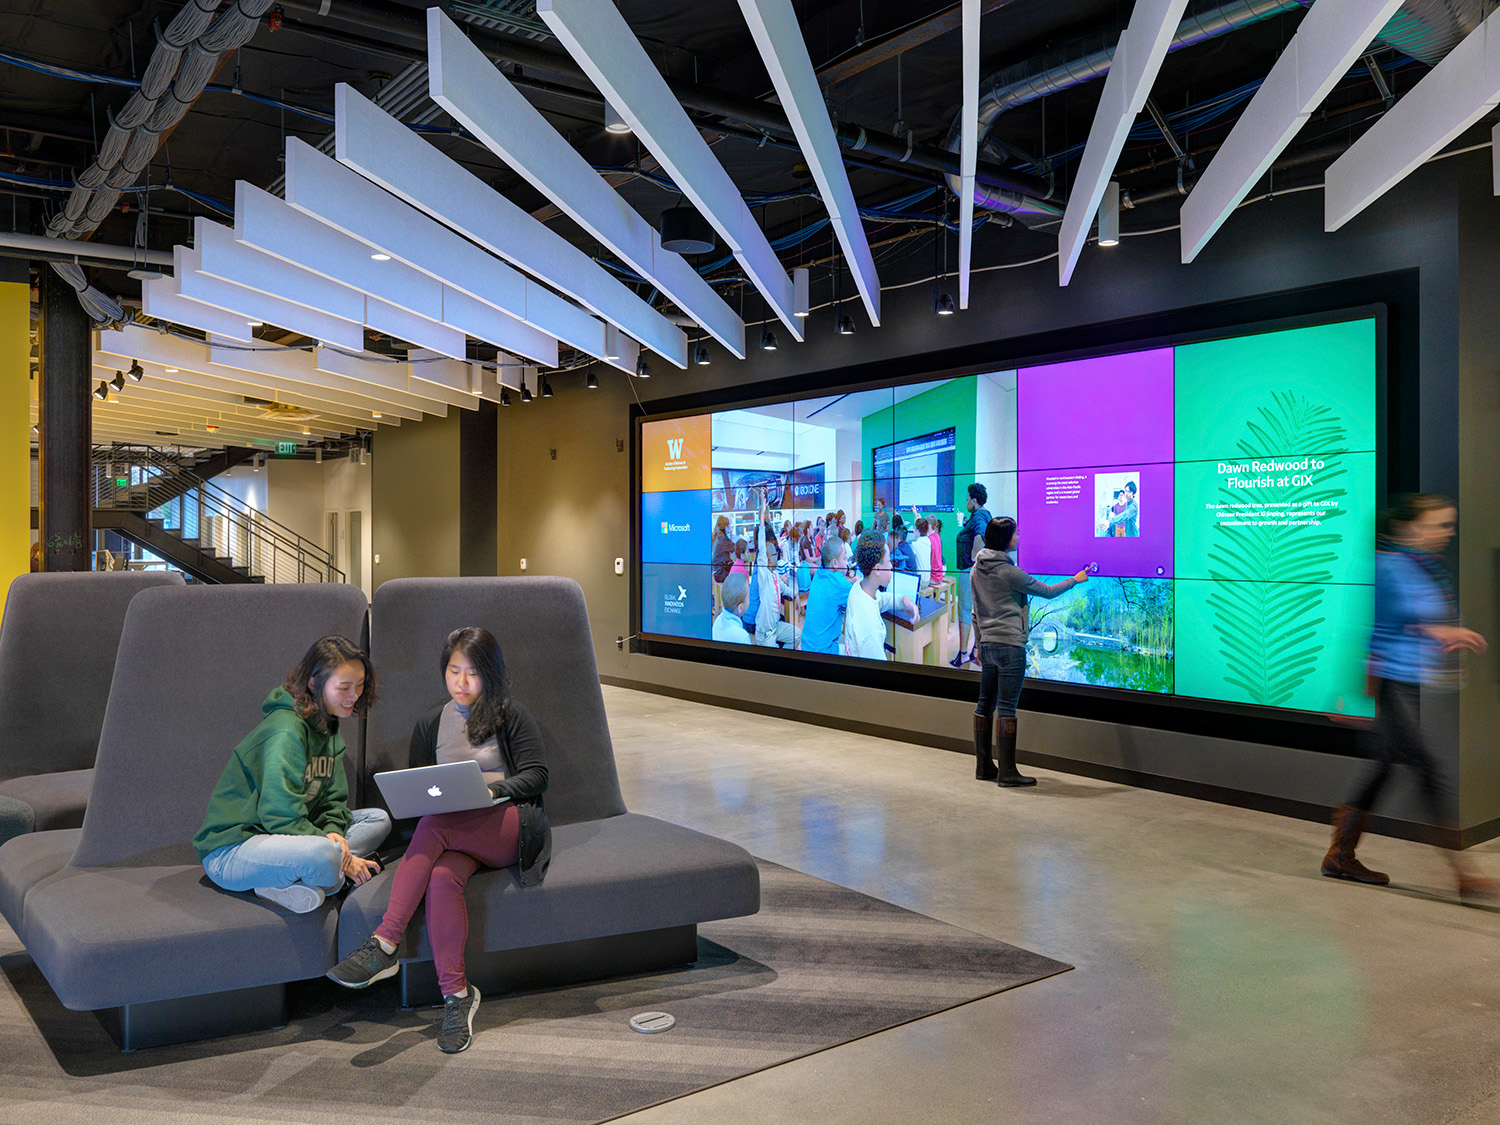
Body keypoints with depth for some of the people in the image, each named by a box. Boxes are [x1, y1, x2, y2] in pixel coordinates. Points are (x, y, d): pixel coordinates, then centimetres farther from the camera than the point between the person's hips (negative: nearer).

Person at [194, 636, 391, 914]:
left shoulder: (328, 727, 8)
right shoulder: (286, 732, -21)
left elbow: (333, 798, 8)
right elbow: (282, 817, -24)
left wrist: (333, 831, -14)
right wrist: (336, 851, -18)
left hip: (278, 835, 10)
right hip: (229, 851, -10)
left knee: (378, 820, 2)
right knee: (323, 854, -39)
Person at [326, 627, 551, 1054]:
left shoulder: (510, 715, 9)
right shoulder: (431, 723, 21)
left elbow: (536, 775, 2)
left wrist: (492, 790, -15)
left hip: (512, 828, -3)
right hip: (455, 835, 3)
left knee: (433, 827, -34)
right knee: (441, 878, -34)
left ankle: (384, 945, -34)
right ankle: (456, 993, -30)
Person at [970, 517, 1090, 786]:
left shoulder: (977, 569, 8)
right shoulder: (1009, 572, -15)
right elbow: (1046, 591, -4)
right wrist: (1075, 580, 12)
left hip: (988, 644, 8)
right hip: (1010, 645, -8)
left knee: (985, 705, 12)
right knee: (1007, 708, -5)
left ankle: (984, 766, 19)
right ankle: (1007, 773, -1)